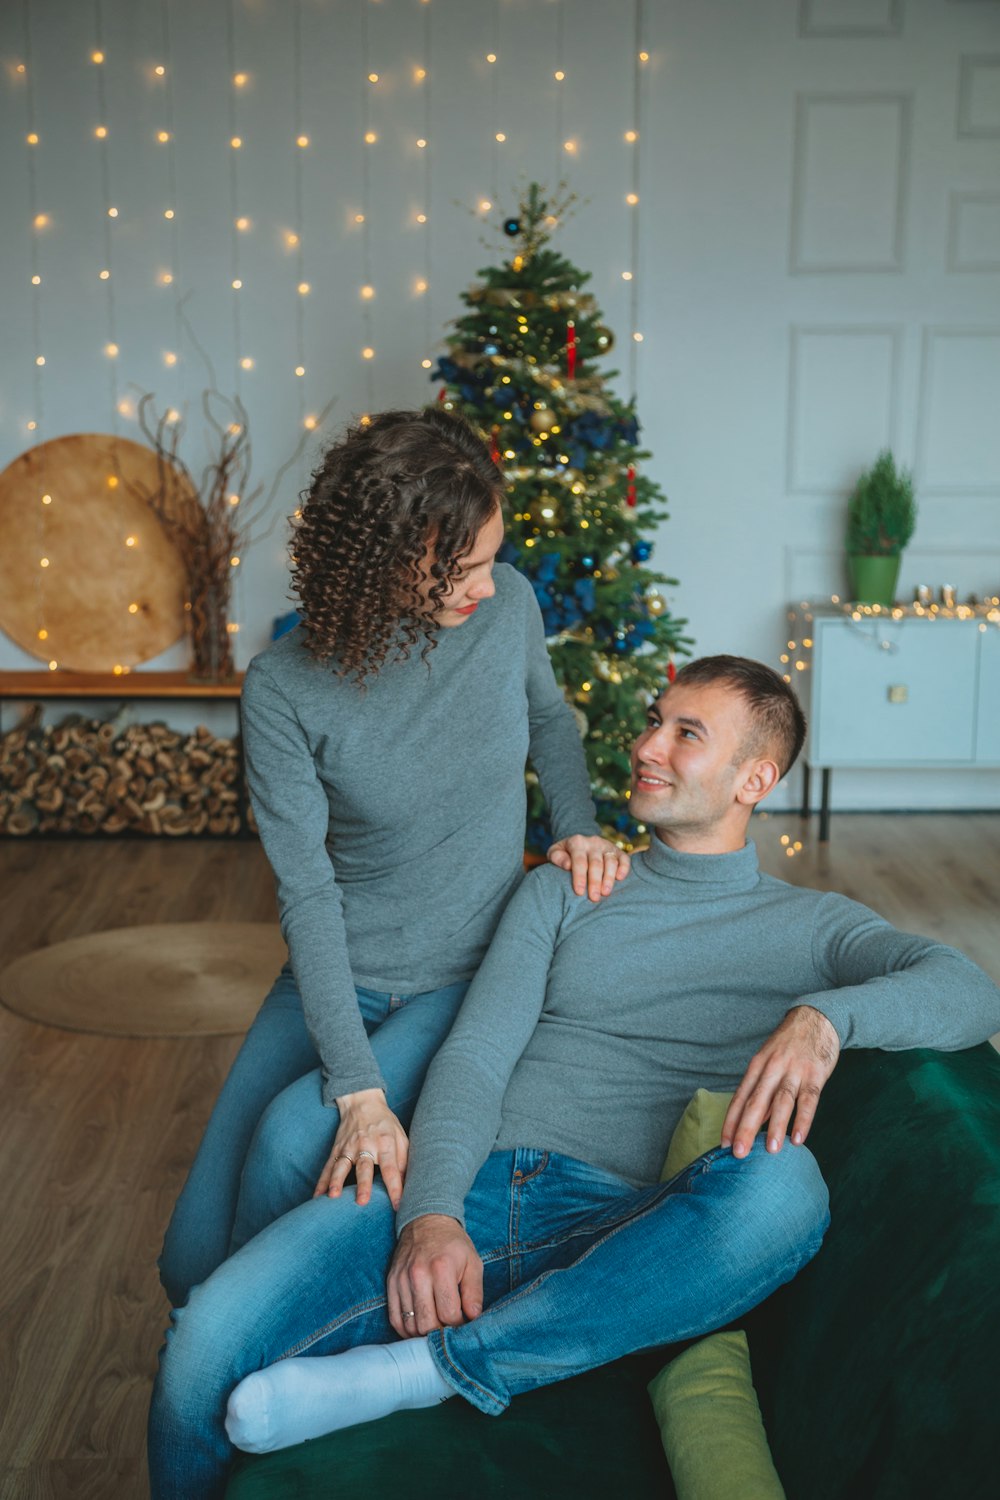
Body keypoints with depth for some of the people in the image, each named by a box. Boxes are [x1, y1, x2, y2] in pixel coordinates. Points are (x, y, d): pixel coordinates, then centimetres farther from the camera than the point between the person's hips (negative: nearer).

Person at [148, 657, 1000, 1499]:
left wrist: (825, 1015, -26)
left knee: (783, 1188, -37)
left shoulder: (804, 925, 14)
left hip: (612, 1229, -1)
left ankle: (428, 1369, -29)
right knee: (211, 1337, -24)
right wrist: (431, 1213, -12)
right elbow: (477, 1053, 8)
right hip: (469, 1186, 2)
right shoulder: (562, 892, 20)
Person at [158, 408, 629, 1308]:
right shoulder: (284, 689, -18)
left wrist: (579, 826, -2)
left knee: (293, 1137, -25)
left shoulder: (508, 604, -10)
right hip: (340, 974, 1)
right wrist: (357, 1089, -25)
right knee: (193, 1266, -5)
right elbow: (307, 893, -19)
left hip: (476, 975, 0)